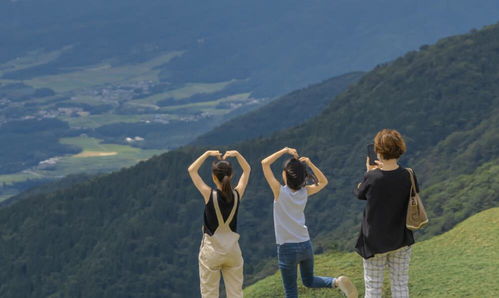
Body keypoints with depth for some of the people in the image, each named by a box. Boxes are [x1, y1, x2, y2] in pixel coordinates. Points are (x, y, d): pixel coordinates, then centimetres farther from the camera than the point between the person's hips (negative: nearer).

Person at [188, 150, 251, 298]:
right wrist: (236, 154, 1)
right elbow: (247, 170, 10)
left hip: (211, 251, -3)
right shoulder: (237, 194, -8)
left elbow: (192, 170, -3)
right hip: (233, 251, 3)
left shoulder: (209, 194, -15)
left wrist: (207, 154, 0)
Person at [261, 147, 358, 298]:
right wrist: (310, 164, 3)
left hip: (287, 248, -5)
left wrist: (285, 150, -8)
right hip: (306, 245, 5)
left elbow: (265, 163, -13)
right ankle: (337, 282, -3)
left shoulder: (280, 192, -14)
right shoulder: (304, 192, -2)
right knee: (309, 281, 22)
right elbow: (323, 182, 18)